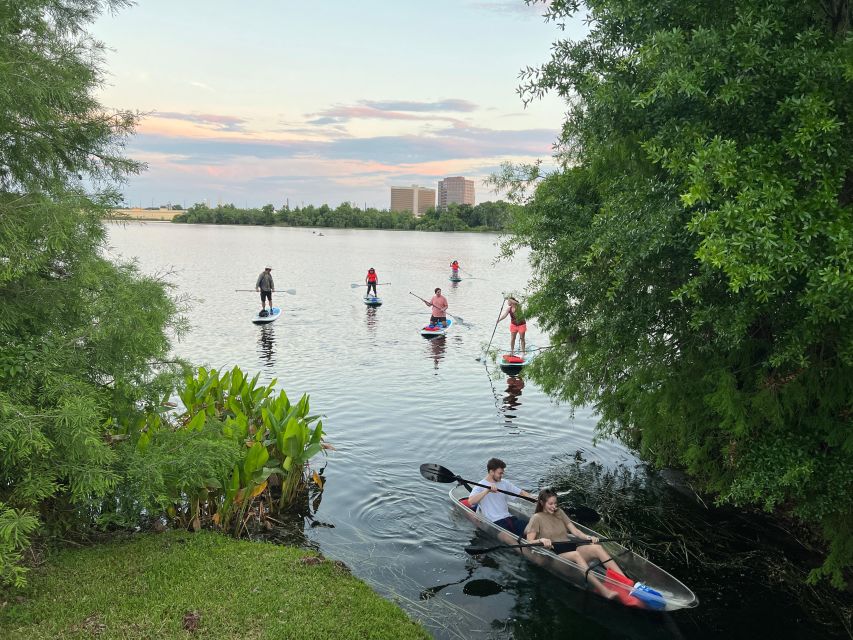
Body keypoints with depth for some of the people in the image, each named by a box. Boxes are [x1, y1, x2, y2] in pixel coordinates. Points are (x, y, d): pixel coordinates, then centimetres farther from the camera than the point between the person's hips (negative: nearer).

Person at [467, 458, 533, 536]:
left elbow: (521, 492, 15)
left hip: (508, 517, 6)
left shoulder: (505, 483, 15)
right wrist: (487, 490, -25)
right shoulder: (480, 487, -3)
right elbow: (470, 501, -20)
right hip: (494, 522, -6)